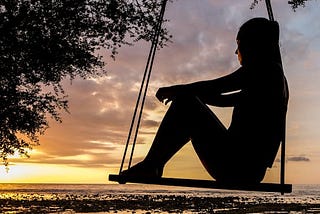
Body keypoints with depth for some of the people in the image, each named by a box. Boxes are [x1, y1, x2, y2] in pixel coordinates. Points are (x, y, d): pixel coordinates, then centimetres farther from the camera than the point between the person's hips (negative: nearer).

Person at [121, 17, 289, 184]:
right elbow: (223, 100, 26)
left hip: (236, 166, -10)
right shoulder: (275, 75, 21)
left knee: (184, 102, -5)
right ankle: (152, 168, 22)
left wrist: (173, 90, 3)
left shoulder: (264, 68, -7)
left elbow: (214, 87, -11)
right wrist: (184, 92, 23)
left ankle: (150, 166, 1)